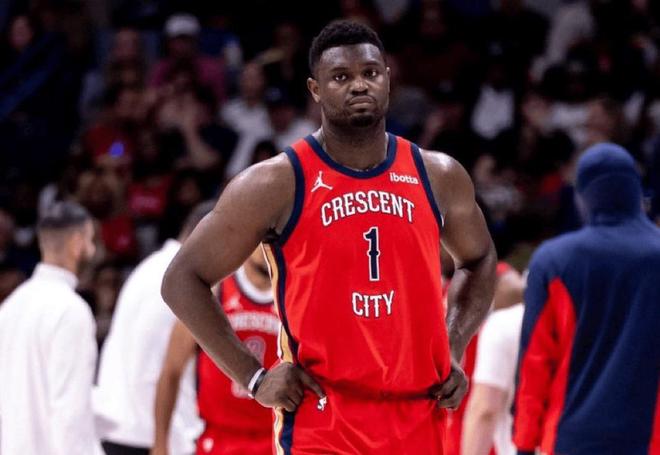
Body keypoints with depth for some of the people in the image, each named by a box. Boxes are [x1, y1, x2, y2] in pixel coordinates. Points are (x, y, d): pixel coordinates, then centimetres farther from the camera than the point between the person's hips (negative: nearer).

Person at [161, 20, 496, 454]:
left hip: (418, 418, 5)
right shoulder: (278, 185, -5)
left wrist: (453, 351, 12)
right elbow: (183, 279, 0)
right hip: (322, 419, -4)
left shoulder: (437, 177, 8)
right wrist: (254, 377, -6)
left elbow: (479, 259, 27)